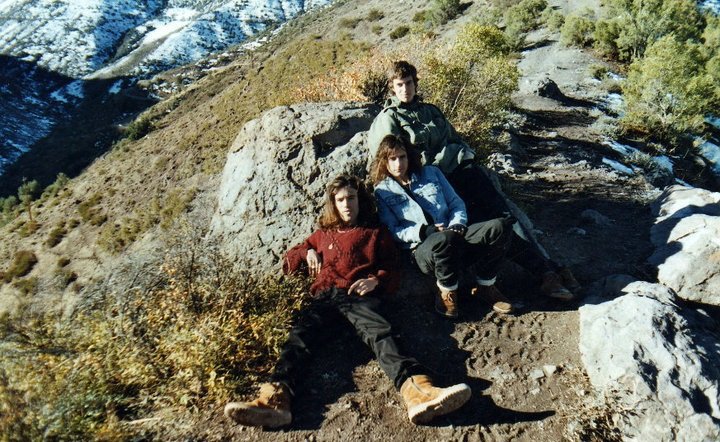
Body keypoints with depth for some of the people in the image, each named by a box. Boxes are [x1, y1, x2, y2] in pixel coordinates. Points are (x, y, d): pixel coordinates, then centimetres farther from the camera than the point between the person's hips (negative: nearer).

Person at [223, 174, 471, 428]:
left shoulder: (375, 233, 27)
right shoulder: (324, 234, 33)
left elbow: (390, 269, 16)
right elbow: (290, 261, 38)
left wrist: (376, 280, -6)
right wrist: (308, 252, 17)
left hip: (359, 295, -2)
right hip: (325, 295, 2)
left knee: (377, 330, -33)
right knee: (302, 333, -29)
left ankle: (415, 390, -58)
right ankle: (276, 396, -52)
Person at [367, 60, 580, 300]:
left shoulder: (430, 110, 27)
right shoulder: (388, 119, 8)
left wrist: (466, 157, 11)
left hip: (464, 169, 6)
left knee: (502, 210, -12)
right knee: (490, 221, -19)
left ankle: (548, 268, -14)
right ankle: (547, 272, -19)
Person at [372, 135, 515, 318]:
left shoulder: (431, 172, 17)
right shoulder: (382, 191, 8)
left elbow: (457, 204, 15)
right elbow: (392, 231, 1)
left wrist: (456, 226, -6)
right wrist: (423, 231, -15)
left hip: (454, 238, 4)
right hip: (424, 250, -4)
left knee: (500, 226, -21)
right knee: (445, 239, -40)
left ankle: (484, 285, -4)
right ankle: (447, 291, -12)